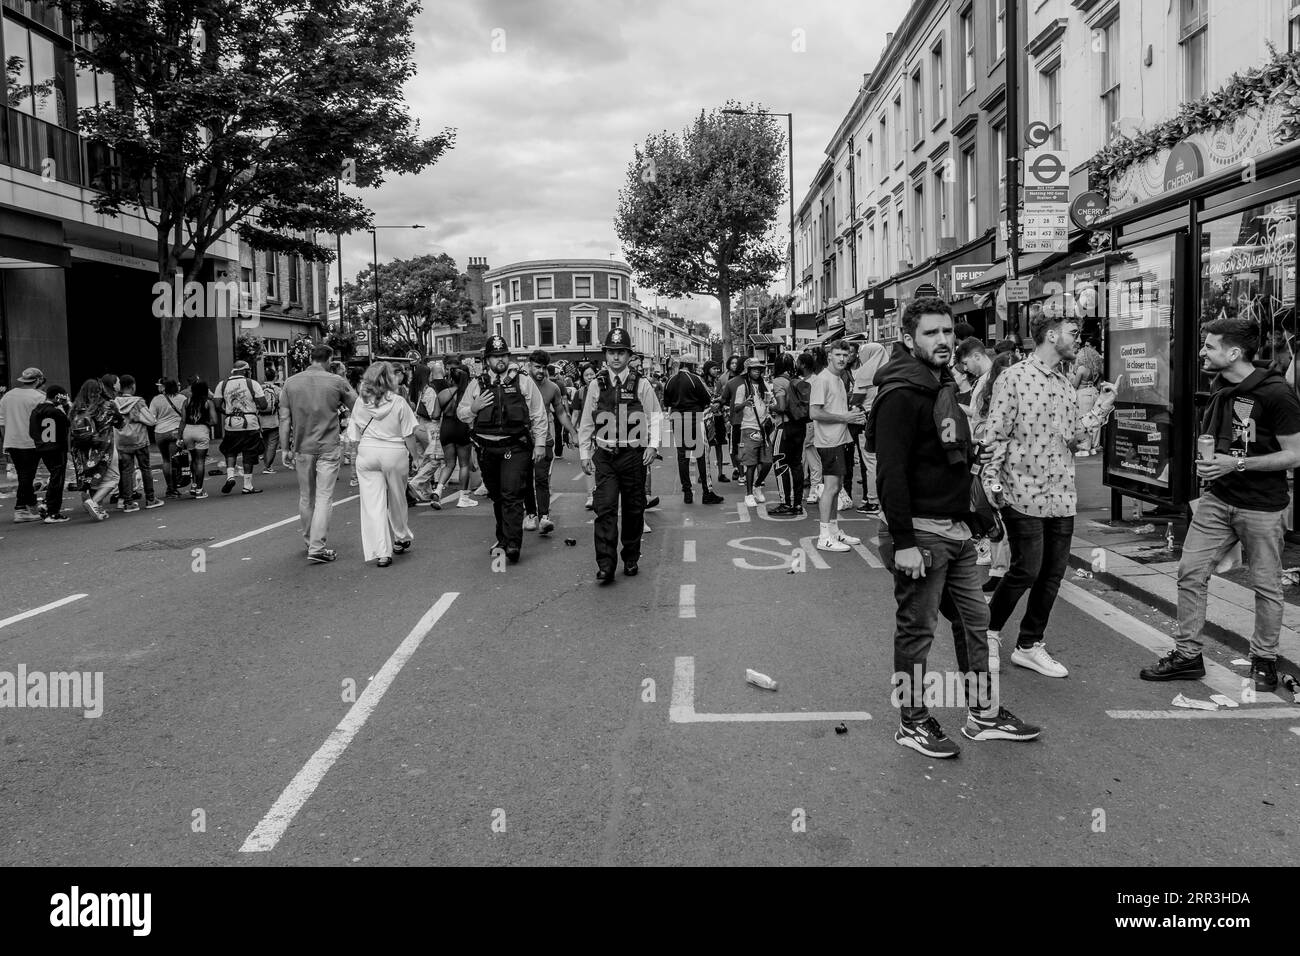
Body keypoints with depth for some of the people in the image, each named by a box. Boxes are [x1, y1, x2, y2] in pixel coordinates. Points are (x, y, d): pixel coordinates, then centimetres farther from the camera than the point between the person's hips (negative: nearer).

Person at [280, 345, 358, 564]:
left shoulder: (291, 383, 2)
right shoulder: (336, 381, -6)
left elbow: (284, 419, 2)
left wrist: (285, 448, 6)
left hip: (302, 447, 3)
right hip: (328, 448, -3)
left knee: (305, 497, 16)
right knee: (324, 498, -2)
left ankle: (309, 542, 30)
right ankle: (317, 548, -8)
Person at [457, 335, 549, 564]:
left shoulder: (524, 382, 4)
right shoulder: (477, 384, 9)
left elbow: (538, 415, 5)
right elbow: (460, 413, 15)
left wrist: (540, 443, -1)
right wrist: (474, 408, -6)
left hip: (515, 447, -3)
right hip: (487, 448, 4)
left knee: (512, 494, -13)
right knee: (497, 496, 14)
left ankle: (513, 545, -14)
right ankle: (503, 539, 27)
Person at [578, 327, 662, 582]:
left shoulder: (641, 384, 1)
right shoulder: (596, 385, 6)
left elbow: (655, 416, 4)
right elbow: (586, 422, 11)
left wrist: (653, 445, -7)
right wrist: (584, 454, 9)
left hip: (633, 455, 0)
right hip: (604, 456, 0)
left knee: (634, 509, 8)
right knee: (605, 509, -9)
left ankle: (631, 559, 23)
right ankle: (605, 565, -10)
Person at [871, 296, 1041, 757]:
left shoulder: (946, 387, 15)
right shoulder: (901, 395, -16)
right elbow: (890, 473, -21)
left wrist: (970, 516, 18)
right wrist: (903, 542, -24)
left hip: (956, 529, 9)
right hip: (921, 533, -9)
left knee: (974, 621, 14)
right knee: (916, 629, 2)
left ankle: (984, 713, 26)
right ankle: (912, 723, 15)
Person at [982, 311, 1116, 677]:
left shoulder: (1065, 384, 15)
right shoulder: (1014, 377, -8)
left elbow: (1071, 437, 14)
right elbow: (995, 434, -10)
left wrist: (1102, 408, 5)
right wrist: (992, 482, -14)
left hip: (1061, 494, 7)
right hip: (1023, 493, -7)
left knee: (1053, 573, 9)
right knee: (1026, 571, -5)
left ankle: (1030, 646, 22)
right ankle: (990, 632, 19)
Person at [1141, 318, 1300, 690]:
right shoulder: (1220, 387, 8)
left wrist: (1237, 464, -21)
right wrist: (1207, 464, 9)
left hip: (1262, 506, -6)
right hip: (1217, 499, 7)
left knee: (1265, 585, 6)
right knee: (1190, 572, 2)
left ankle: (1264, 660, 23)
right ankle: (1187, 655, 11)